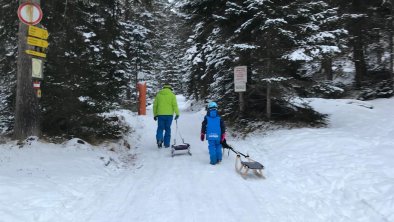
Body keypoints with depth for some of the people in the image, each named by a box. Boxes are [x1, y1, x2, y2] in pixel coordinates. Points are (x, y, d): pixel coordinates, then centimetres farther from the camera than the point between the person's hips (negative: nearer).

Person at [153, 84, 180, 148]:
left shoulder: (158, 94, 9)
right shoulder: (172, 95, 2)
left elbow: (155, 105, 10)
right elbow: (174, 105, -8)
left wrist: (155, 115, 16)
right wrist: (177, 113, -5)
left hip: (160, 114, 1)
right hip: (169, 114, -1)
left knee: (160, 128, 8)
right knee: (167, 129, 8)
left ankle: (159, 139, -17)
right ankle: (166, 144, 9)